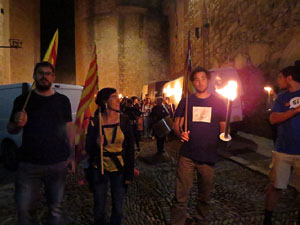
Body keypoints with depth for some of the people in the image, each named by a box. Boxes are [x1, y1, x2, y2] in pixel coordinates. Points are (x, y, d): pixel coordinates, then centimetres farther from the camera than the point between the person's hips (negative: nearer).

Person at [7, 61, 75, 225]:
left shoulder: (62, 101, 7)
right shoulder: (22, 100, 5)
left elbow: (69, 129, 8)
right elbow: (11, 129, 9)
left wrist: (72, 156, 5)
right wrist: (18, 124, -15)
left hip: (58, 164, 1)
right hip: (29, 164, 0)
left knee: (55, 208, 9)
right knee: (24, 208, 5)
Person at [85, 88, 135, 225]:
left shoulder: (124, 120, -7)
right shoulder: (95, 122, -8)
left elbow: (130, 149, -3)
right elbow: (88, 149, -1)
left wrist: (129, 174, -3)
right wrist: (97, 145, -23)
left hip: (119, 169, 1)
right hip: (99, 169, 0)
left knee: (118, 207, 13)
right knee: (99, 208, 14)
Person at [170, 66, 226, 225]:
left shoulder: (218, 103, 5)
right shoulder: (186, 101, 6)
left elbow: (223, 127, 8)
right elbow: (176, 124, 6)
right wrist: (180, 133, -16)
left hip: (208, 156, 1)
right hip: (187, 155, -1)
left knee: (204, 197, 17)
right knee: (180, 197, 0)